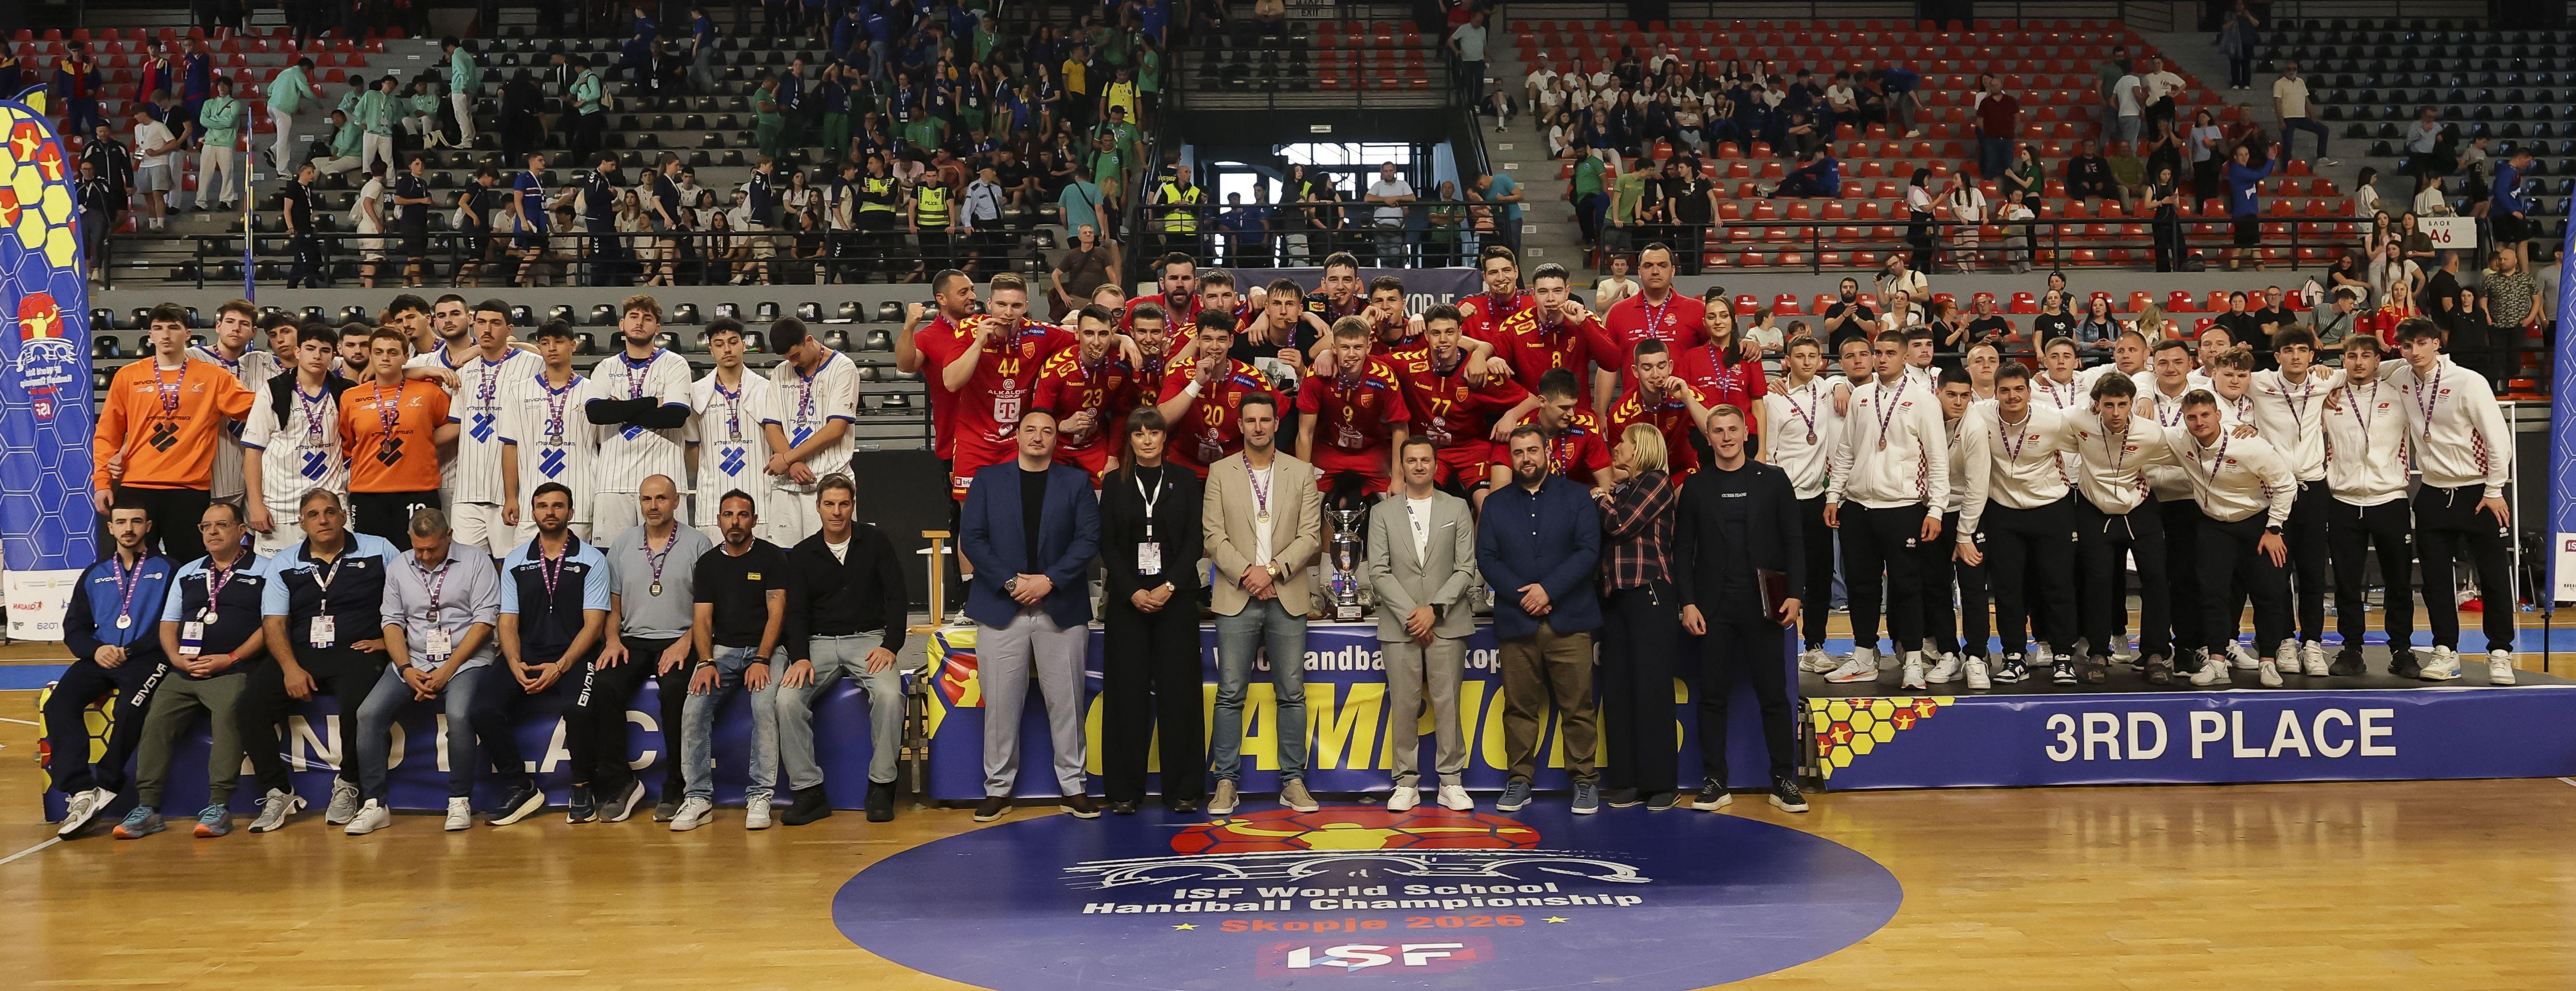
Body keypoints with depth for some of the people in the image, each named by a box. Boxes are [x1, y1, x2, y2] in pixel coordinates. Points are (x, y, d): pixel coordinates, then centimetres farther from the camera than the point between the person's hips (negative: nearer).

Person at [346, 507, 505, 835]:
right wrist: (407, 670, -7)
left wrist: (448, 670, -12)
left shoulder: (476, 562, -1)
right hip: (413, 661, 4)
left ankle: (460, 802, -18)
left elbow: (484, 620, -6)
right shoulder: (399, 569, 12)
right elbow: (393, 623, 10)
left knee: (458, 714, -33)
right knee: (369, 714, -18)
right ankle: (374, 805, -11)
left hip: (465, 661, -4)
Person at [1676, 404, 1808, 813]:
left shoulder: (1773, 479, 5)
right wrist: (1687, 603, -5)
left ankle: (1784, 781, 8)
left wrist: (1795, 594, -7)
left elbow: (1793, 541, 3)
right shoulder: (1695, 487, 6)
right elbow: (1683, 550, 5)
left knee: (1774, 695, 2)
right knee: (1713, 697, 3)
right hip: (1713, 607, 1)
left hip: (1762, 604, -1)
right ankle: (1715, 782, 10)